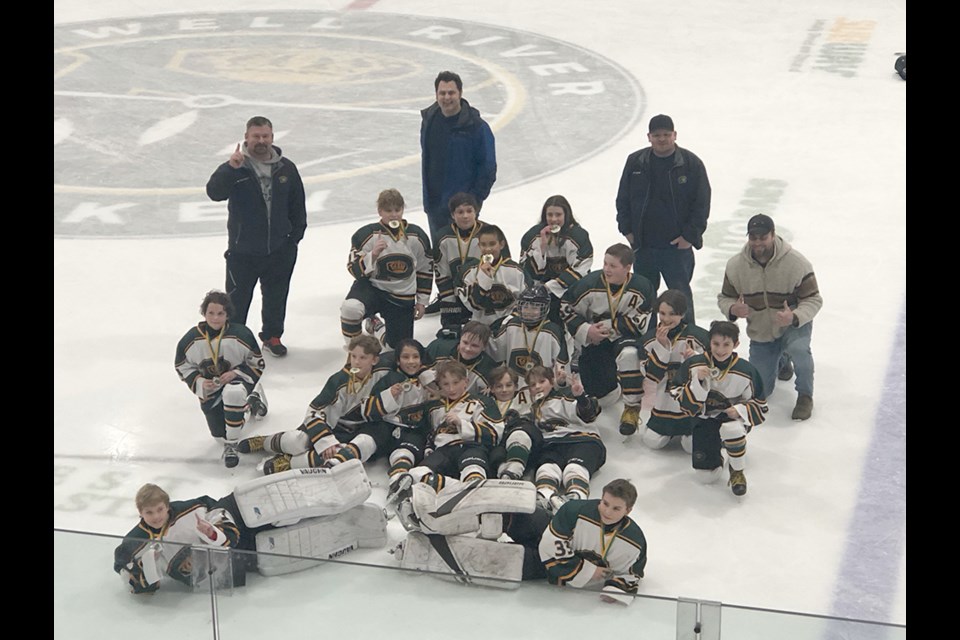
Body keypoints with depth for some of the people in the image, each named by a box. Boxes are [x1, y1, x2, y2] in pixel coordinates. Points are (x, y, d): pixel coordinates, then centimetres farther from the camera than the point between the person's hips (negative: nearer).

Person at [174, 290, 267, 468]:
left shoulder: (241, 335, -20)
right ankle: (247, 402, 40)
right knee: (220, 433, 7)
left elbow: (258, 364, -10)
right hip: (210, 388, 4)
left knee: (233, 392, -42)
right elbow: (183, 367, 1)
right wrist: (199, 383, -16)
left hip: (238, 378, -4)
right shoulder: (190, 340, -14)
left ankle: (231, 445, -22)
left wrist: (236, 373, -24)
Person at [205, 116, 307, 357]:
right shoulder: (235, 168, -10)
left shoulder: (286, 168, 0)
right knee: (237, 299, 6)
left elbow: (297, 204, 9)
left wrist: (296, 235, 7)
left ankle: (272, 336, 35)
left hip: (280, 249, 3)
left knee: (276, 296, 17)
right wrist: (230, 168, -39)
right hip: (243, 251, -3)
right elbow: (214, 192, -26)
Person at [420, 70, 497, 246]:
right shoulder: (429, 120, 6)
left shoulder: (476, 126, -11)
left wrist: (475, 199, -12)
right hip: (434, 204, 6)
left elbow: (488, 168, -8)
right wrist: (427, 197, 13)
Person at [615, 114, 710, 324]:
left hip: (678, 245, -3)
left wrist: (690, 235, -9)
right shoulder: (635, 162, 2)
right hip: (643, 245, 3)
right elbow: (623, 199, 11)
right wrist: (627, 229, 4)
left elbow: (702, 203, -4)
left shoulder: (691, 163, -6)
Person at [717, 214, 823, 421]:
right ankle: (779, 361, 36)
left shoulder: (796, 263, -21)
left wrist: (794, 317, -36)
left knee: (798, 349, -39)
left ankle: (805, 396, -10)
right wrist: (733, 309, -25)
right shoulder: (735, 265, -12)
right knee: (758, 392, 1)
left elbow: (813, 300, -16)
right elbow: (724, 298, 0)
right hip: (760, 332, 3)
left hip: (793, 325, -3)